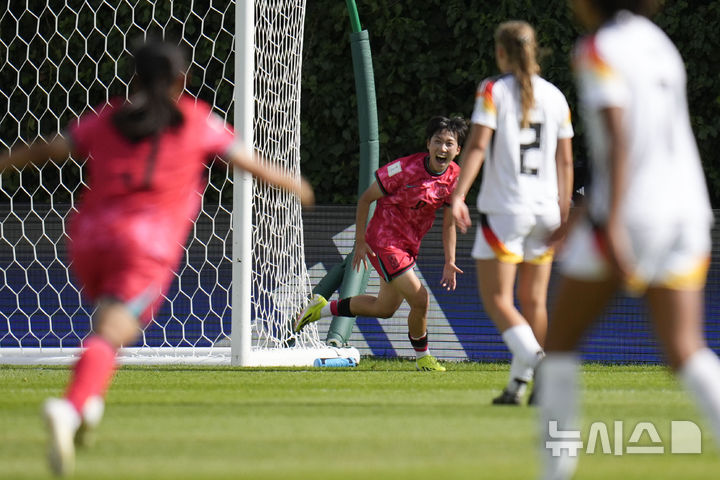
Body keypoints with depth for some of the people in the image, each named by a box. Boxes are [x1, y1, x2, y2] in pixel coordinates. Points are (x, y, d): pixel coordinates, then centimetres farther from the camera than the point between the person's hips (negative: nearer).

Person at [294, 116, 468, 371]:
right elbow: (366, 198, -12)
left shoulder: (456, 177, -7)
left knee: (385, 308, 21)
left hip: (409, 246, 8)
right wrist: (360, 242, -12)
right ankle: (422, 357, 5)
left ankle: (323, 308, 39)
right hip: (384, 242, -8)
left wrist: (450, 262, 0)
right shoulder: (406, 168, -23)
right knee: (419, 298, -17)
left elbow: (449, 223, 6)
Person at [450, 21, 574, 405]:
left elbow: (477, 145, -13)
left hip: (503, 210, -5)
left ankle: (537, 360, -26)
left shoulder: (493, 91, -4)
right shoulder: (555, 96, 8)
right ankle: (518, 383, 13)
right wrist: (564, 214, 12)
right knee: (534, 302, 11)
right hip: (545, 211, 5)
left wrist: (458, 195, -15)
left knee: (496, 299, -3)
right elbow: (565, 160, 9)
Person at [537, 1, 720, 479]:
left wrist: (613, 225, -25)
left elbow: (618, 138, -19)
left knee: (561, 338, 12)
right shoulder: (658, 42, 17)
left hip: (628, 215, -6)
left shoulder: (599, 50, -8)